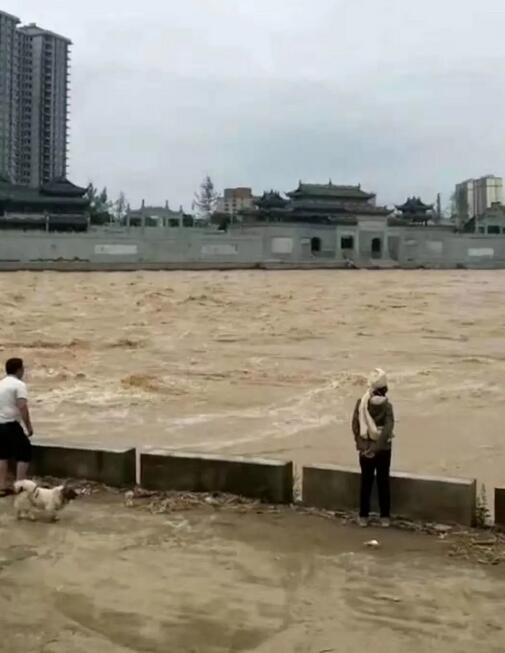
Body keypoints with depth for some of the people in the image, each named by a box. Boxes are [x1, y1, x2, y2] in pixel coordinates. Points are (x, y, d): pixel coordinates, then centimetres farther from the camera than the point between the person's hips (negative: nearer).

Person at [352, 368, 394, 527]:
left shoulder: (361, 402, -7)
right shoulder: (386, 405, -13)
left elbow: (355, 425, -8)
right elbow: (388, 429, -21)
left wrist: (361, 444, -2)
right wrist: (377, 447, -18)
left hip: (365, 448, 1)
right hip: (383, 449, -1)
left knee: (366, 482, 11)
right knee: (383, 482, 10)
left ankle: (363, 516, 16)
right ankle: (385, 517, 15)